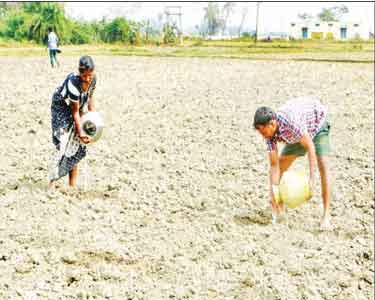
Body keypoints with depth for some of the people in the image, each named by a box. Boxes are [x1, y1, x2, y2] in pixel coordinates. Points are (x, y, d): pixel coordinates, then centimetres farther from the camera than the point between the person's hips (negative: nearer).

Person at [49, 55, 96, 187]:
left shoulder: (93, 79, -18)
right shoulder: (73, 84, -37)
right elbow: (75, 112, -30)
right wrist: (80, 133, -28)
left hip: (79, 108, 7)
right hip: (61, 109, -6)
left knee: (76, 146, 7)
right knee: (62, 144, -16)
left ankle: (72, 185, 15)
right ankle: (52, 181, -9)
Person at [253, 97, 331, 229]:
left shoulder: (290, 121, -43)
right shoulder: (270, 133, -23)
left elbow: (310, 147, -35)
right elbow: (274, 165, -19)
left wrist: (311, 179, -39)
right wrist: (273, 194, -23)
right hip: (296, 135, 6)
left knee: (322, 164, -21)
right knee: (281, 162, 2)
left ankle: (326, 215, -17)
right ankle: (280, 207, 18)